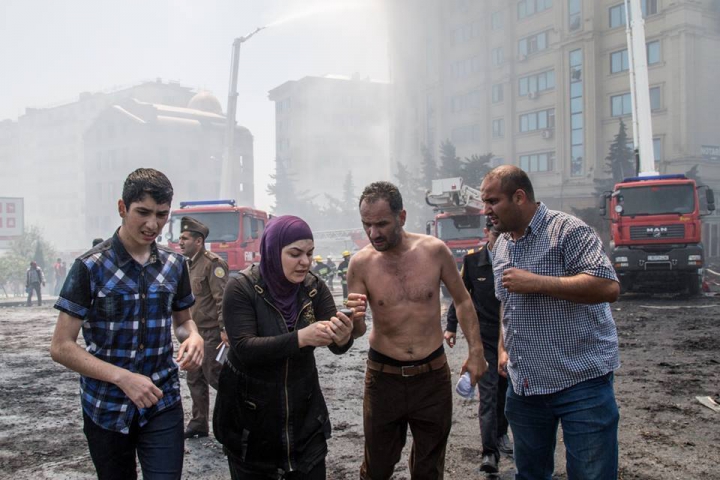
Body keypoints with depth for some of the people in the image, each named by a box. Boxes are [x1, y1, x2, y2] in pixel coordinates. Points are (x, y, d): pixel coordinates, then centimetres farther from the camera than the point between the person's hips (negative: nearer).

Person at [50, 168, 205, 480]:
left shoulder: (174, 265, 0)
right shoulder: (91, 266, -11)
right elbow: (62, 347, -12)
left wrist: (193, 336, -10)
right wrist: (122, 377, -23)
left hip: (162, 404, 2)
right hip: (106, 408, -2)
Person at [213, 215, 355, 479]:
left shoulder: (315, 287, -5)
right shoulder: (242, 288, -16)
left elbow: (337, 347, -12)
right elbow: (244, 348, -25)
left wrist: (343, 336, -35)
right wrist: (300, 338, -36)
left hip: (304, 411, 3)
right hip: (250, 413, -3)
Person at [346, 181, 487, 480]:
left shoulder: (434, 250, -9)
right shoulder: (361, 263, -9)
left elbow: (462, 301, 6)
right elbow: (357, 331, -3)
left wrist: (476, 351, 2)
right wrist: (353, 319, -26)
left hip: (433, 375, 1)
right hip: (383, 376, 0)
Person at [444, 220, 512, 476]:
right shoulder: (472, 260, -3)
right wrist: (451, 326, 1)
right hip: (484, 337, -2)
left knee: (506, 389, 14)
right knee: (488, 392, -7)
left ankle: (501, 434, 35)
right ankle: (489, 452, -7)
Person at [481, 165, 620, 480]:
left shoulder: (567, 231, -12)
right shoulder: (501, 246, 13)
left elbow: (608, 287, -24)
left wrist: (536, 282, -24)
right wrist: (503, 348, 14)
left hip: (580, 382, -7)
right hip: (523, 383, 7)